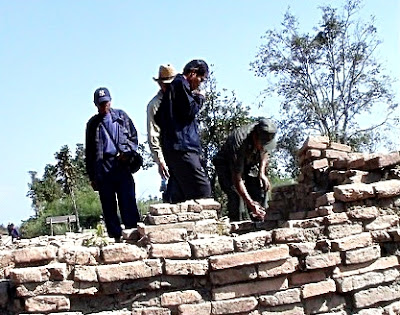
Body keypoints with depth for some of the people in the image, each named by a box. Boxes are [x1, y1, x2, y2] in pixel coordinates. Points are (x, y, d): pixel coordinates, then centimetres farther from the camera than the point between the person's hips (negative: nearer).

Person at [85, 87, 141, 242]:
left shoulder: (121, 116, 15)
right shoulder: (93, 123, 15)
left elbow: (134, 136, 14)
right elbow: (89, 152, 15)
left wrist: (127, 152, -6)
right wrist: (92, 176, 9)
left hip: (121, 163, -1)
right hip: (102, 167, 1)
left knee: (128, 200, -8)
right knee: (108, 204, -1)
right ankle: (116, 236, 0)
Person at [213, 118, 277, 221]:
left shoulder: (266, 134, -22)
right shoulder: (239, 143, -40)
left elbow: (265, 152, 5)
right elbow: (237, 180, -38)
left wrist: (262, 173, -9)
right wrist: (250, 203, -44)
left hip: (248, 163, 6)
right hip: (226, 164, -6)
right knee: (236, 194, -26)